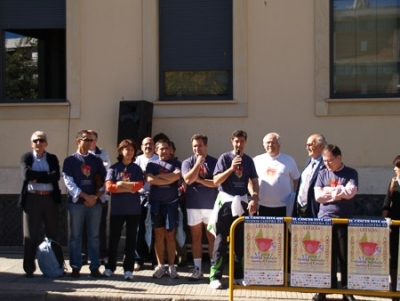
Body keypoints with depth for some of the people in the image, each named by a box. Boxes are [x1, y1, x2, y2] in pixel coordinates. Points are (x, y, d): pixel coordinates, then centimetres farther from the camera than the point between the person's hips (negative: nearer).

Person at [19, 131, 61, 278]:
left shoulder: (53, 158, 9)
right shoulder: (26, 157, 7)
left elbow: (56, 176, -8)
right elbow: (26, 174, -13)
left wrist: (36, 177, -11)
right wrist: (46, 174, -11)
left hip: (50, 199, 1)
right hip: (32, 199, -1)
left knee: (52, 234, 7)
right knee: (30, 235, 2)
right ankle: (29, 268, 9)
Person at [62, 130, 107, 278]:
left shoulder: (97, 160, 11)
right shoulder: (70, 160, 3)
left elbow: (104, 180, 8)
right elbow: (69, 182, -6)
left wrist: (96, 196, -7)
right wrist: (85, 196, -13)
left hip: (95, 202, 2)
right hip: (76, 202, -2)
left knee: (94, 236, 5)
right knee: (75, 236, 2)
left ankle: (95, 267, 10)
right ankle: (75, 267, 9)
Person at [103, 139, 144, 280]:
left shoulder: (137, 168, 7)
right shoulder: (114, 168, 4)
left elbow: (139, 186, -8)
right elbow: (109, 187, -8)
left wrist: (120, 184, -9)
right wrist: (129, 188, -11)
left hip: (133, 209, 0)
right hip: (117, 209, 0)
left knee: (131, 239, 3)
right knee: (114, 238, 5)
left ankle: (128, 269, 7)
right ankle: (110, 267, 16)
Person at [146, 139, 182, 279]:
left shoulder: (176, 163, 7)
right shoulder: (151, 164, 8)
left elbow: (176, 176, -14)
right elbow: (150, 179, -9)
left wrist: (159, 176, -9)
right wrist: (168, 179, -10)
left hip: (171, 202, -1)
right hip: (156, 202, 1)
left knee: (170, 235, 2)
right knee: (158, 235, 4)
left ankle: (171, 266, 7)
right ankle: (160, 266, 10)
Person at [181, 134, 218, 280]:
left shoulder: (214, 162, 1)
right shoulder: (187, 162, 3)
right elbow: (188, 180, -13)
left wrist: (200, 180, -10)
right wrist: (199, 162, -12)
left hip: (211, 205, -1)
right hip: (193, 205, 1)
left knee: (212, 238, 3)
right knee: (196, 238, 7)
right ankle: (197, 269, 13)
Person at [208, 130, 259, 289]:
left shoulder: (248, 160, 8)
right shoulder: (225, 158, -4)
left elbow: (254, 181, 9)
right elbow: (216, 181, -10)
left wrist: (254, 199, -6)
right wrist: (231, 168, -20)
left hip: (242, 202, 4)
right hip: (226, 202, -4)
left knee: (241, 241, 10)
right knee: (221, 240, -3)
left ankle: (238, 275, 19)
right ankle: (215, 276, -1)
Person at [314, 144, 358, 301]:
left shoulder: (351, 173, 1)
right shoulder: (322, 173, 8)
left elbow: (350, 192, -15)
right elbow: (318, 196, -3)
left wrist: (329, 190, -7)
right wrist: (339, 193, -8)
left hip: (344, 220, -2)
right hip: (324, 219, 2)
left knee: (345, 255, 3)